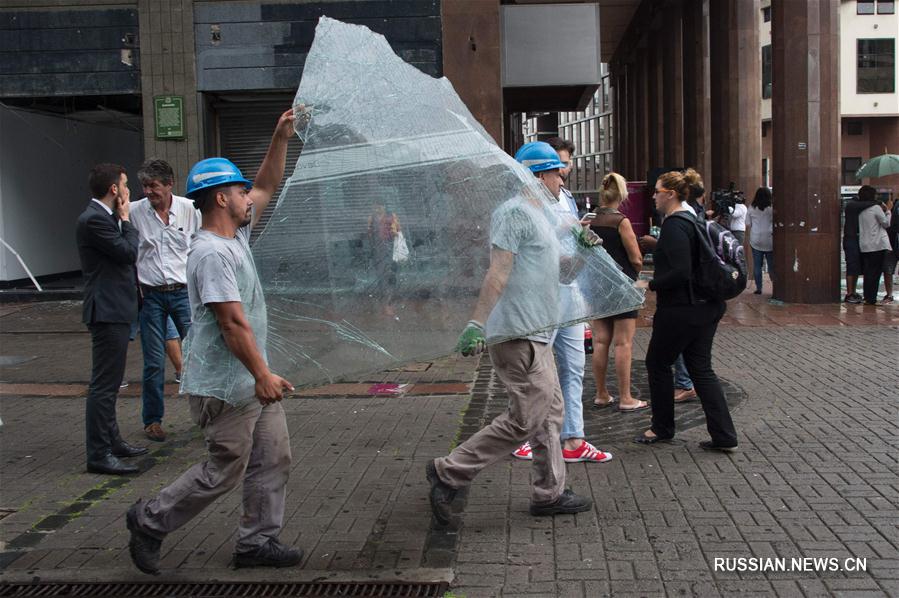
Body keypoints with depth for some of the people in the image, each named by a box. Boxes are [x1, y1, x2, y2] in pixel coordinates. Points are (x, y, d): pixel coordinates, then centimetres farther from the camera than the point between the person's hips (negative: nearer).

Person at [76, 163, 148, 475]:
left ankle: (111, 441, 30)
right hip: (108, 311, -11)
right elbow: (129, 252, -16)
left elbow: (125, 256, 18)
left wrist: (122, 219, 11)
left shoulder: (104, 216, 15)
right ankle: (99, 455, -3)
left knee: (109, 382, 19)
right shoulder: (94, 219, -16)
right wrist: (126, 219, -7)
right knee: (104, 384, -7)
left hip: (114, 310, 11)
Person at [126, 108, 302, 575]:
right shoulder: (212, 253, -20)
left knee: (273, 461, 11)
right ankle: (150, 521, 18)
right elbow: (232, 323, -25)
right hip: (225, 387, -10)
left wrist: (281, 138, 13)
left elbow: (266, 188, 22)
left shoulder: (236, 235, 10)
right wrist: (262, 375, -25)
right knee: (224, 471, 0)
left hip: (253, 381, 10)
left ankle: (256, 541, 21)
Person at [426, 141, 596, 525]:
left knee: (549, 411, 14)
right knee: (527, 418, -9)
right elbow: (498, 271, -21)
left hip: (535, 335, 11)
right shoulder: (515, 211, -11)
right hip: (517, 334, -11)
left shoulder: (538, 217, 21)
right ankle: (448, 473, -3)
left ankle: (549, 493, 24)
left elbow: (561, 273, 24)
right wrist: (477, 323, -27)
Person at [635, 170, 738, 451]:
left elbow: (680, 272, -25)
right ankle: (723, 435, 7)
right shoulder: (692, 220, 12)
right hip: (705, 306, 9)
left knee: (657, 363, 9)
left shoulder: (674, 225, -18)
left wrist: (650, 285, -14)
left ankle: (662, 428, 23)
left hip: (681, 310, -9)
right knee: (701, 368, 10)